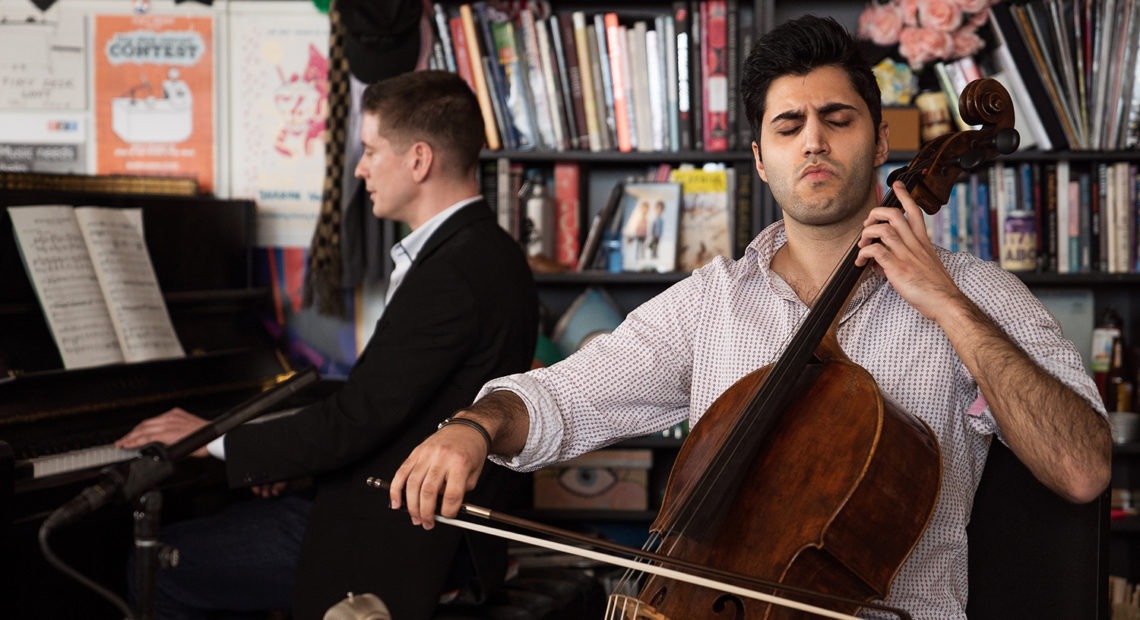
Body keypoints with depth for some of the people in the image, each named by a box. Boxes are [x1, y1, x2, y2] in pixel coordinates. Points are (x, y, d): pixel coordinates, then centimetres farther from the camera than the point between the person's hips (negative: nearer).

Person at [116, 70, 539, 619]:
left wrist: (218, 440, -11)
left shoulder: (455, 273, -24)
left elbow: (353, 423, -24)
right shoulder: (482, 252, 11)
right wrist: (278, 458, 9)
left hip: (398, 540, -10)